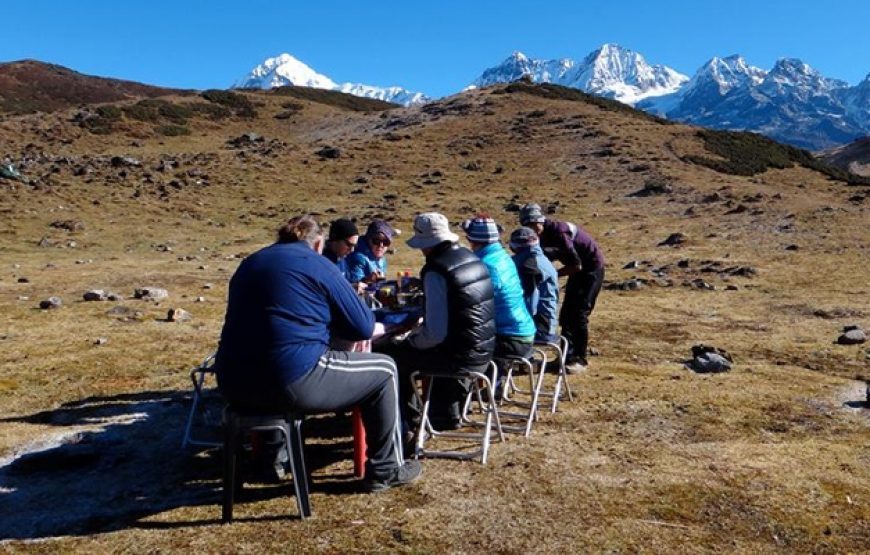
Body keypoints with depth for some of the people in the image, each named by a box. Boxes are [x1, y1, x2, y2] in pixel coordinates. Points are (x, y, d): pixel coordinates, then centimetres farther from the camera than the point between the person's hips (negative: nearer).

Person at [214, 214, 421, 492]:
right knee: (384, 370, 13)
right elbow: (363, 327, 4)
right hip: (292, 382, -7)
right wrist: (327, 320, 25)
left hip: (234, 384, 7)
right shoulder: (319, 266, 1)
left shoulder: (249, 263, 19)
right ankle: (385, 470, 23)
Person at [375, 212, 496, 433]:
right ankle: (447, 415, 42)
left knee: (387, 355, 6)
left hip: (460, 355, -9)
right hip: (483, 350, 9)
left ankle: (406, 427, 16)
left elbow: (435, 333, -24)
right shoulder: (472, 258, 6)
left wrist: (410, 340, -5)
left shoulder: (436, 271, -20)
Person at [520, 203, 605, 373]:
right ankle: (567, 355, 15)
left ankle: (580, 359, 1)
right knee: (566, 314, 7)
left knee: (579, 314, -9)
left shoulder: (558, 232, -29)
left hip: (592, 267, -9)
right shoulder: (545, 235, -2)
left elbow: (576, 265, -28)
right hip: (579, 268, 9)